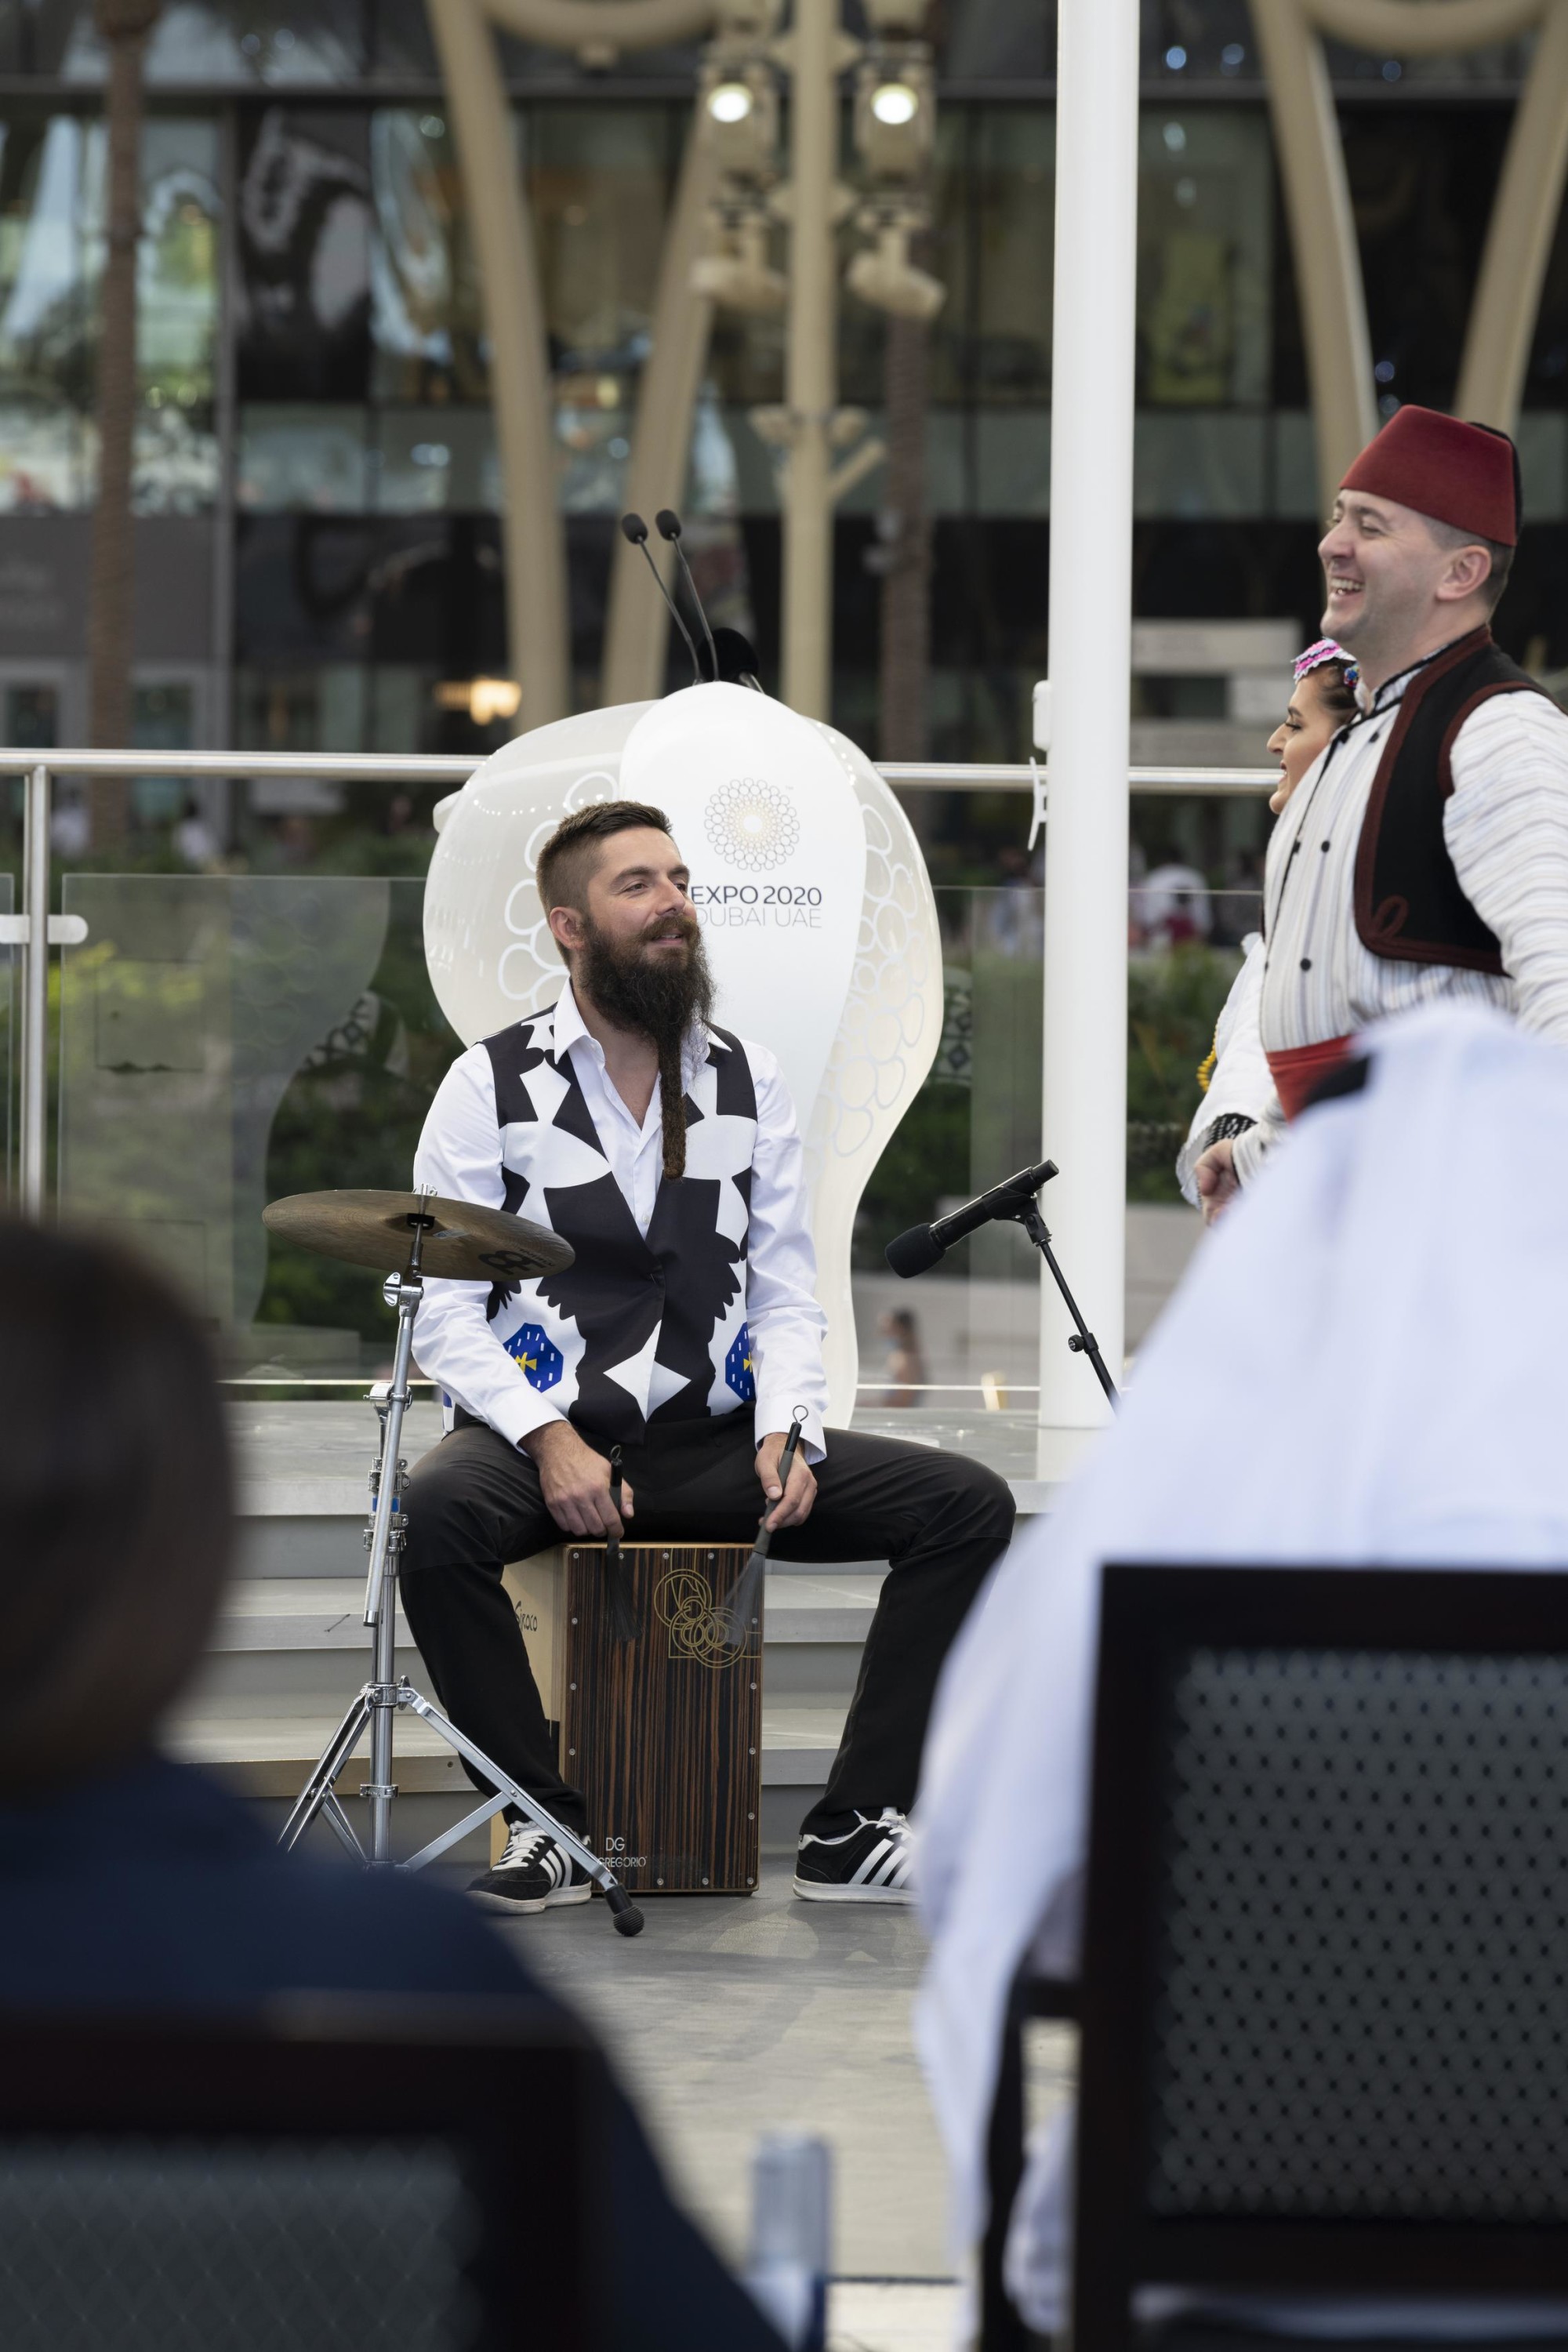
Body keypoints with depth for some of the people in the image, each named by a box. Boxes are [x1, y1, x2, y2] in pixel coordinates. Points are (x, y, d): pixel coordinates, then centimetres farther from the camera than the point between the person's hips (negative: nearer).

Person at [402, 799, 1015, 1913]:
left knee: (968, 1504, -14)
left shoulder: (748, 1080, 11)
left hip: (713, 1439, 4)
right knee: (436, 1516, -38)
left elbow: (785, 1292, 9)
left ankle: (854, 1828, -11)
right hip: (545, 1433, -4)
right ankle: (550, 1824, -21)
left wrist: (787, 1430, -10)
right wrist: (548, 1440, -20)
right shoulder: (494, 1084, 0)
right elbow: (443, 1308, -5)